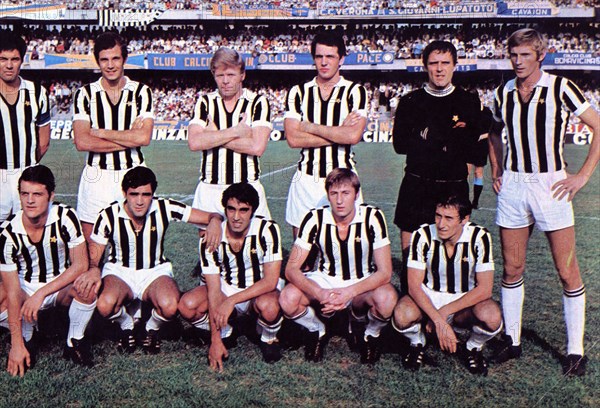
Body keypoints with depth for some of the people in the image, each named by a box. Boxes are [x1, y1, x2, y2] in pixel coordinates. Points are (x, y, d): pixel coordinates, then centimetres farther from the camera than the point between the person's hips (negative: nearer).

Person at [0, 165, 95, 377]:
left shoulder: (65, 217, -21)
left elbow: (81, 265, -20)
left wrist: (41, 294, -28)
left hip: (62, 285, 0)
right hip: (25, 287, 0)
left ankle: (75, 341, -6)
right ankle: (27, 340, 1)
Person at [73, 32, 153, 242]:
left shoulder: (141, 92, 2)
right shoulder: (85, 94, 2)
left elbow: (144, 137, -12)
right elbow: (82, 142, -10)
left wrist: (100, 132, -9)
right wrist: (128, 138, -11)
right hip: (96, 177, 0)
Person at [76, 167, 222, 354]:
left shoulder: (164, 208, -14)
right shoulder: (109, 216, -13)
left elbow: (211, 216, -12)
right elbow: (93, 257, -6)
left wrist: (215, 221, -38)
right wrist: (94, 270, -31)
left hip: (156, 271, 0)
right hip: (119, 272, 0)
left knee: (169, 306, -33)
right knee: (105, 305, -34)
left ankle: (152, 328, 5)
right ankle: (127, 326, 4)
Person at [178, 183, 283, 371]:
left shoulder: (268, 230, -22)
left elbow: (271, 280, -24)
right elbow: (214, 289, -18)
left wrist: (231, 301, -34)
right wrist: (215, 339, -23)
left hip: (261, 290, -2)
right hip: (225, 288, 3)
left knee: (268, 307, -38)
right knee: (187, 306, -24)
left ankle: (269, 338, -1)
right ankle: (225, 334, 6)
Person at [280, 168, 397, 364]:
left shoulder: (373, 217, -19)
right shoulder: (315, 219, -16)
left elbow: (384, 272, -20)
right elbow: (291, 269, -16)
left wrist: (349, 292, -35)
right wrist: (320, 294, -34)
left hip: (363, 282, -1)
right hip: (325, 280, 1)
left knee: (387, 299, -35)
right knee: (288, 299, -27)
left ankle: (370, 334, 2)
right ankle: (317, 331, 7)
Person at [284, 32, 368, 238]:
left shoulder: (355, 91, 2)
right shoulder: (298, 92, 8)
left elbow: (354, 135, -14)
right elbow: (293, 139, -6)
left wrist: (312, 128, -6)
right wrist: (340, 132, -7)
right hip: (306, 180, 2)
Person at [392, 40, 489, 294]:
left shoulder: (469, 102, 7)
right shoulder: (410, 102, 8)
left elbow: (474, 146, -4)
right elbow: (400, 144, -4)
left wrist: (429, 135, -12)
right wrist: (449, 138, -9)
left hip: (454, 187, 0)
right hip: (416, 186, 1)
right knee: (409, 251, 1)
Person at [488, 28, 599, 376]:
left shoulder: (560, 88, -7)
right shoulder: (503, 93, 7)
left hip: (551, 185, -4)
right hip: (512, 186, 4)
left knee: (568, 272, 0)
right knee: (512, 269, 8)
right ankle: (512, 341, 21)